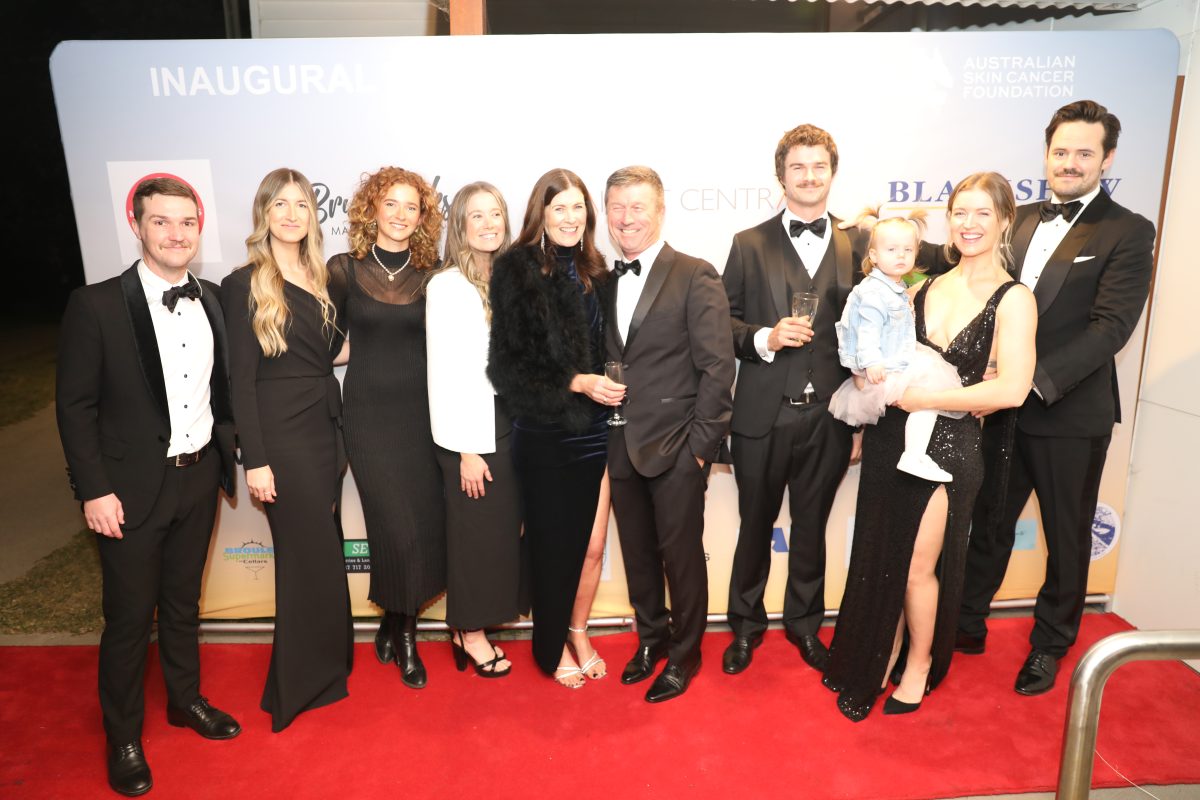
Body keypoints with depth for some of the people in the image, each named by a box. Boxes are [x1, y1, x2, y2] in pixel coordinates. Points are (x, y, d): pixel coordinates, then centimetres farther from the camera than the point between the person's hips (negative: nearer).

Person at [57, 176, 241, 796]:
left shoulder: (211, 300, 1)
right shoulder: (96, 305, -12)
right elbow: (74, 405, -10)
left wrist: (229, 454, 4)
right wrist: (93, 490, -12)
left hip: (200, 476, 4)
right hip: (133, 488, -4)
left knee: (183, 602, 21)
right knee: (129, 617, 9)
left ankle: (186, 700, 42)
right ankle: (123, 737, 30)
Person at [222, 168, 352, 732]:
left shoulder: (325, 281, 10)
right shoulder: (245, 285, -6)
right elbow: (241, 378, -9)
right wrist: (254, 460, -13)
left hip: (325, 427, 5)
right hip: (279, 432, -5)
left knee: (315, 552, 13)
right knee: (311, 553, 1)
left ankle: (322, 665, 29)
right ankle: (302, 684, 19)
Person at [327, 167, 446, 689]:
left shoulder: (433, 274, 4)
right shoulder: (344, 269, 1)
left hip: (422, 412, 2)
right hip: (369, 414, -2)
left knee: (428, 525, 1)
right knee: (398, 528, -4)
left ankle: (396, 626, 27)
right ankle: (402, 632, 22)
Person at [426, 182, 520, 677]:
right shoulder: (447, 286, -10)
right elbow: (445, 373, -14)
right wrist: (467, 449, -15)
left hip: (509, 418, 7)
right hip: (472, 425, -6)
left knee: (502, 528, 13)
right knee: (475, 530, 5)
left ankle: (473, 627, 29)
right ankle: (470, 634, 23)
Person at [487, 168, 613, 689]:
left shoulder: (595, 273, 6)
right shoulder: (516, 271, -8)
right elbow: (508, 366, -12)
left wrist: (608, 384, -3)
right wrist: (574, 383, -18)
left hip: (595, 430, 4)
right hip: (544, 434, -4)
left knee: (593, 545, 11)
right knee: (554, 545, 11)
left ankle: (578, 633, 36)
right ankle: (552, 647, 34)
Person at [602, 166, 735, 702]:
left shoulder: (695, 276, -7)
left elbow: (717, 365, -11)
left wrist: (701, 442, -14)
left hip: (676, 447, -5)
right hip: (621, 447, 5)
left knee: (681, 552, 7)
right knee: (637, 553, 16)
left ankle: (684, 653, 29)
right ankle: (650, 637, 38)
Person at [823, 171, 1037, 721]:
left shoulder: (1013, 300, -9)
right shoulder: (926, 288, 7)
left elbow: (1011, 388, -21)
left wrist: (924, 397, -20)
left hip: (948, 447, -4)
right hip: (891, 438, 4)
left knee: (919, 568, 7)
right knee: (880, 558, 12)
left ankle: (919, 665, 33)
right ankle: (881, 658, 33)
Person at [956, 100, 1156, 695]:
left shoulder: (1128, 232, -6)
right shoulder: (1022, 220, 9)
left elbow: (1110, 327, -16)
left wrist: (1036, 379, -25)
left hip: (1071, 415, -4)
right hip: (1005, 407, 4)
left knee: (1066, 537, 13)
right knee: (988, 523, 15)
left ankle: (1049, 645, 32)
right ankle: (967, 624, 33)